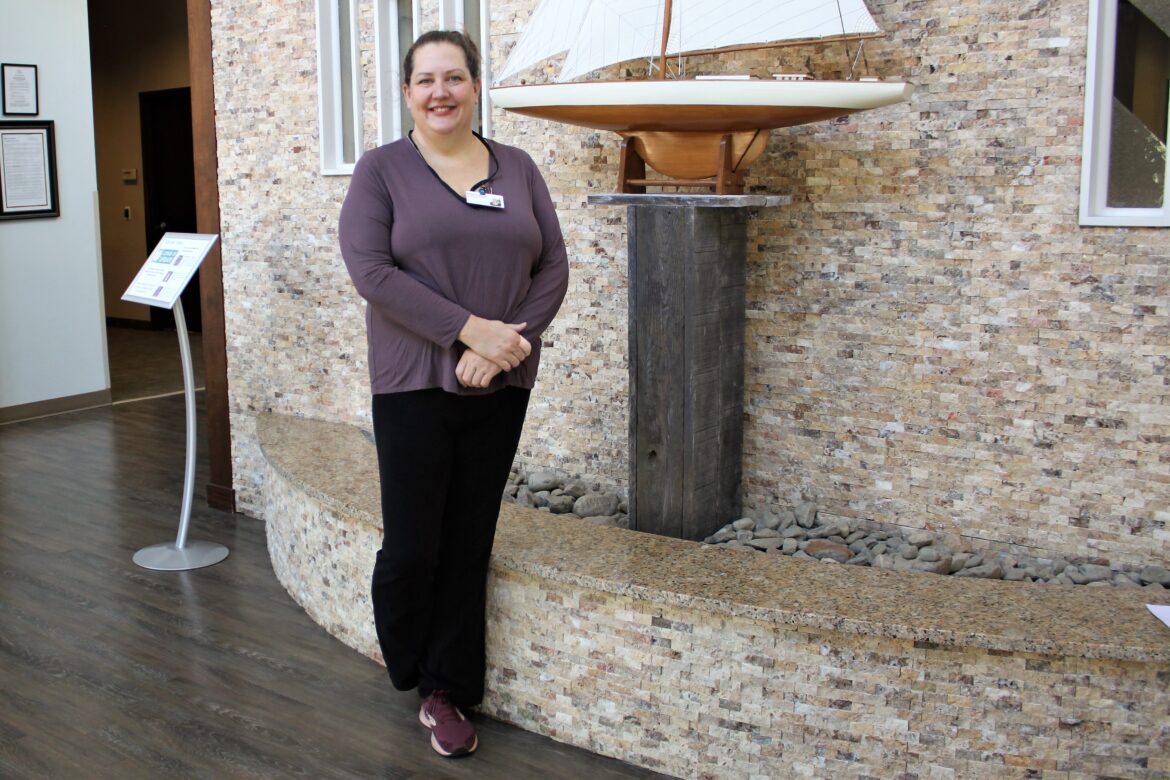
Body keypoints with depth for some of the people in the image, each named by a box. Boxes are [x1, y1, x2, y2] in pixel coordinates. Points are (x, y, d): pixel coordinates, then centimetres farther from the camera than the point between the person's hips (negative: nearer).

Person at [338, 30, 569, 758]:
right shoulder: (382, 169, -1)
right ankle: (407, 668, 29)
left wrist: (509, 343, -13)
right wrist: (470, 329, -19)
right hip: (414, 387, -3)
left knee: (470, 546, 8)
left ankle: (448, 691, 23)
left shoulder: (517, 168, 8)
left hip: (500, 389, 3)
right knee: (413, 546, 0)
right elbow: (371, 270, -13)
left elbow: (552, 268, 3)